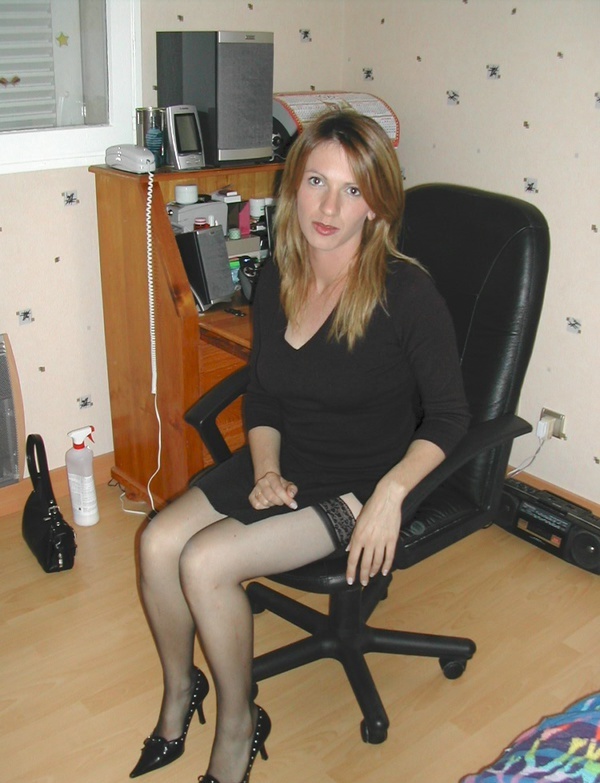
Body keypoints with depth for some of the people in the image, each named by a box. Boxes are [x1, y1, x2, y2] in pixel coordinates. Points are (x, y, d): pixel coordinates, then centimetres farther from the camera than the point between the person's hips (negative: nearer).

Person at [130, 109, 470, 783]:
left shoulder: (405, 292, -18)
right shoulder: (277, 279, 1)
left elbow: (447, 416, -12)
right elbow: (262, 396, 10)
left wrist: (390, 492, -25)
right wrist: (264, 468, -6)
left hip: (361, 485, -6)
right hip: (283, 465, 6)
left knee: (205, 563, -20)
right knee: (158, 543, -12)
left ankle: (238, 728, 6)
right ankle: (179, 690, 16)